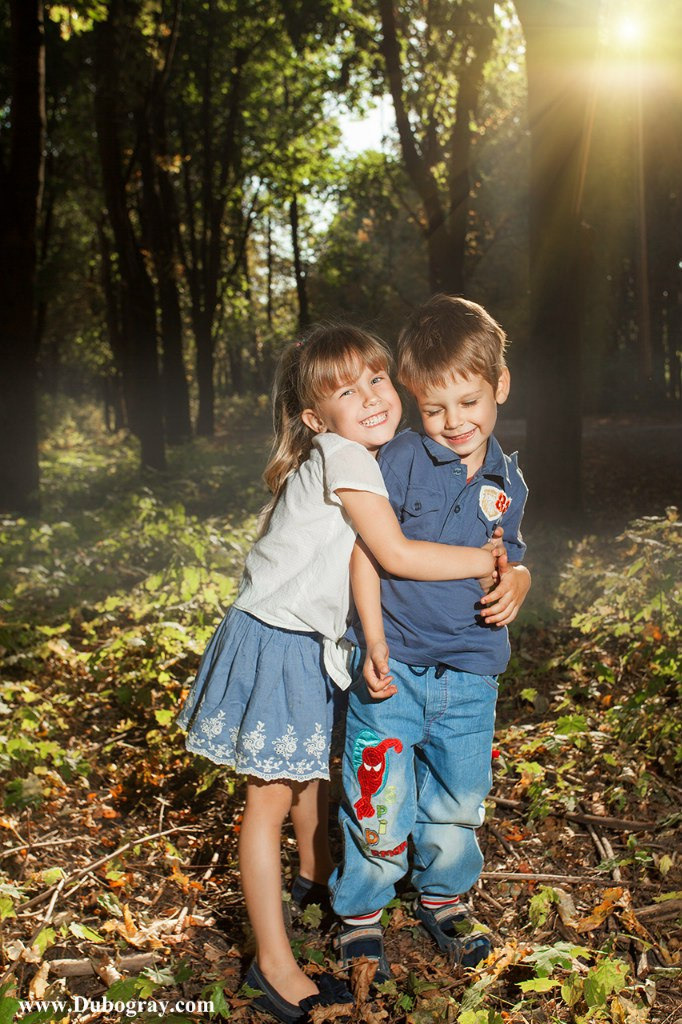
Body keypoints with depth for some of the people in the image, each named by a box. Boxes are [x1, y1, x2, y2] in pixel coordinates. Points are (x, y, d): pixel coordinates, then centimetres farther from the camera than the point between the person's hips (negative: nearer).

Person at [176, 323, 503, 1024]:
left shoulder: (369, 459, 6)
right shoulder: (340, 455, -22)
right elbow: (396, 554, -25)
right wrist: (481, 562, -14)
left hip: (313, 643, 9)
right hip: (270, 642, -9)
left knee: (311, 769, 27)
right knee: (269, 800, -1)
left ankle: (315, 872, 52)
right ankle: (274, 966, 8)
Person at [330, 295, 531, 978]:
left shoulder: (507, 481, 6)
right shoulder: (401, 461, -9)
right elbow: (366, 552, -9)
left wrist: (516, 584, -5)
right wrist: (375, 645, -15)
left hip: (470, 672, 4)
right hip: (394, 664, -4)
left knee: (457, 802, 17)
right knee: (380, 805, 2)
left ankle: (442, 898, 42)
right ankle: (359, 911, 27)